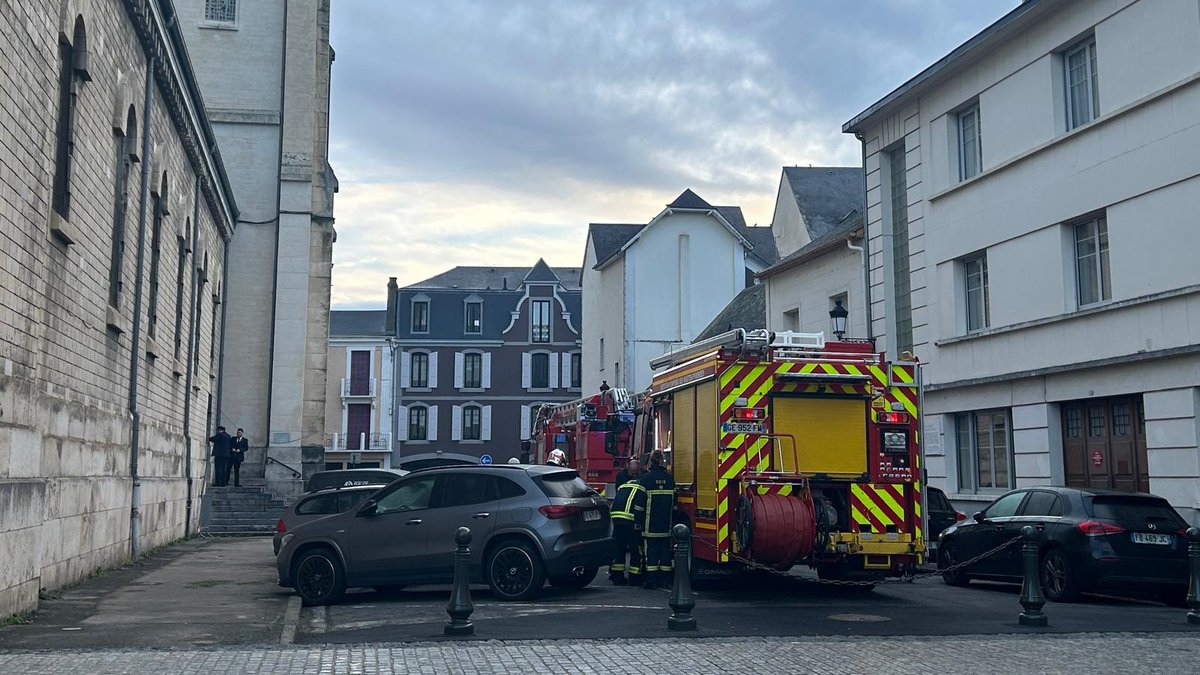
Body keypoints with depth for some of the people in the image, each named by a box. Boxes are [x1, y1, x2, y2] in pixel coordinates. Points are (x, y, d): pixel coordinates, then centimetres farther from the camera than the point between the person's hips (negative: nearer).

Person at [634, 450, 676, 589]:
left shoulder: (645, 478, -6)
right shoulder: (670, 479, 7)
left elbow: (640, 501, -8)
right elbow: (674, 501, 12)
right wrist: (673, 519, 20)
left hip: (650, 522, -4)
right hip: (667, 523, 4)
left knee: (651, 549, -1)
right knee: (665, 548, 8)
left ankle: (651, 579, -3)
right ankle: (663, 579, 10)